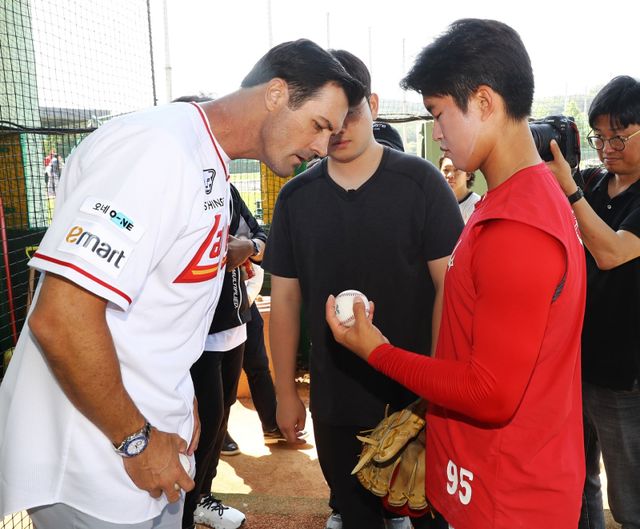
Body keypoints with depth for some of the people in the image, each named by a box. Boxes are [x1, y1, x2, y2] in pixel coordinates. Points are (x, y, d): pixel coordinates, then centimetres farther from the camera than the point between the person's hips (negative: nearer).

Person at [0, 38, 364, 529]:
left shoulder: (210, 166, 8)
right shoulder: (160, 149, -23)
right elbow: (60, 319, -28)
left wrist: (180, 402, 13)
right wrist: (137, 440, -17)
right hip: (93, 467, -8)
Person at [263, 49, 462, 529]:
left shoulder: (420, 182, -8)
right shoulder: (295, 198, 0)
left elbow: (449, 285, -8)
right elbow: (285, 299, 5)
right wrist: (285, 391, 6)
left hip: (417, 395, -2)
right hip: (335, 398, 3)